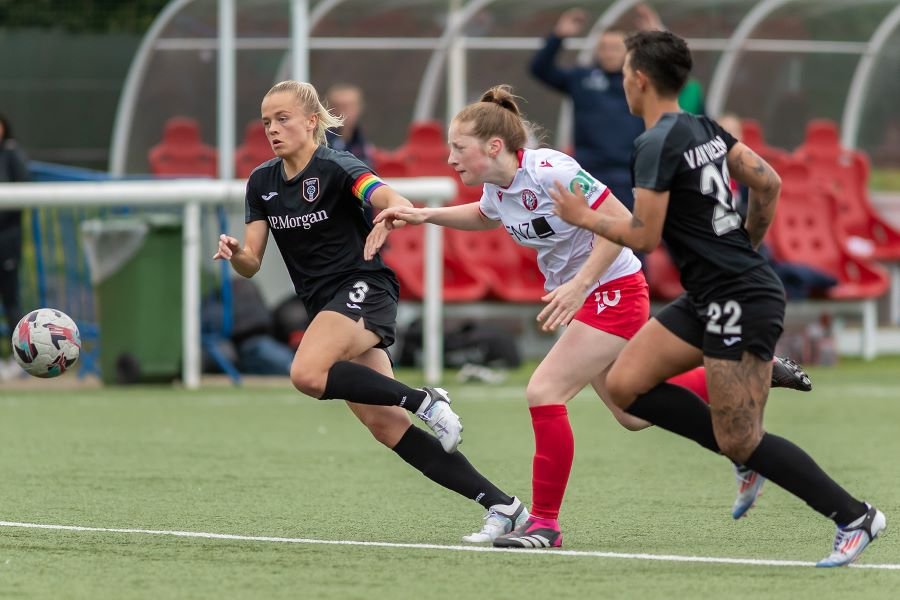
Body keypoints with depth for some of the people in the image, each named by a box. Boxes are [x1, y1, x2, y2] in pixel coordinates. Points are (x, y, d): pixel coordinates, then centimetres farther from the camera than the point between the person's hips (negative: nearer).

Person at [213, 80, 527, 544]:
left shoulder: (336, 169, -11)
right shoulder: (262, 183, 8)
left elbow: (398, 203, -28)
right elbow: (251, 264, 7)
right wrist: (234, 253, -17)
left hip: (363, 290, -7)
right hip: (324, 308, 7)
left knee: (307, 373, -33)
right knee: (385, 426, -4)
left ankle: (424, 400, -16)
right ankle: (501, 505, -2)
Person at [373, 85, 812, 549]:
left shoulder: (550, 171, -25)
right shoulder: (497, 187, 0)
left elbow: (621, 222, -25)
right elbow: (484, 217, 26)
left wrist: (577, 285, -31)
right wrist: (425, 215, 10)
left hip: (613, 291, -9)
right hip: (579, 299, 9)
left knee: (543, 393, -17)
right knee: (634, 415, 16)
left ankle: (544, 524, -8)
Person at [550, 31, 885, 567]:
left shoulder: (656, 145, -17)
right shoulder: (704, 129, 9)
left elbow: (645, 237, -16)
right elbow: (769, 183, 14)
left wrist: (583, 217, -2)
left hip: (741, 302, -9)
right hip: (710, 296, 9)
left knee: (741, 444, -6)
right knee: (625, 385, 6)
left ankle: (855, 517, 2)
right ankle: (747, 449, 9)